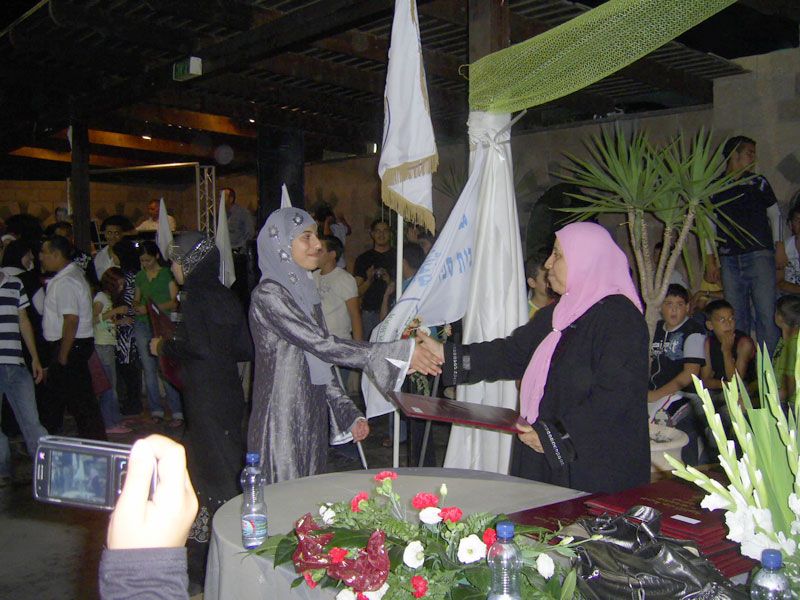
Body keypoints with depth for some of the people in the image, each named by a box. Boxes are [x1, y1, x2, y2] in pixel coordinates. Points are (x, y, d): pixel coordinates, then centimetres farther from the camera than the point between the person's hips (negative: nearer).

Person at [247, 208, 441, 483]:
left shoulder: (305, 290, 12)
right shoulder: (268, 295, -15)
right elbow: (322, 345, -23)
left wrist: (351, 414, 9)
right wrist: (400, 352, -26)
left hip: (311, 415, 8)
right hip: (283, 417, -8)